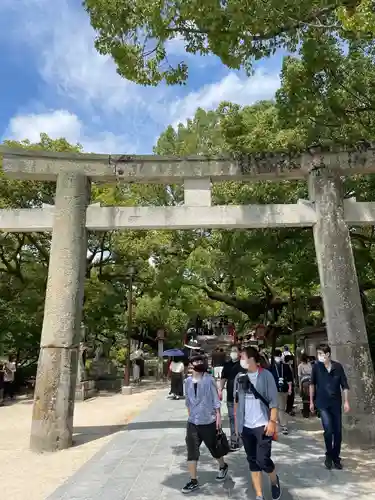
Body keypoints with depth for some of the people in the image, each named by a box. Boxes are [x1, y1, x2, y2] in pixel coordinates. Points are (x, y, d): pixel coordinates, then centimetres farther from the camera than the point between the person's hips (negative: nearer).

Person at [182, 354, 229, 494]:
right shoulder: (188, 381, -1)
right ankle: (193, 481, 16)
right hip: (192, 422, 3)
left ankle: (223, 467, 44)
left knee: (213, 448, 16)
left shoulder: (209, 380, -13)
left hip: (208, 421, -3)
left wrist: (218, 416, -11)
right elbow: (187, 400, 10)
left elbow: (215, 399, -9)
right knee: (191, 451, 2)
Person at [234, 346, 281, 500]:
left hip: (263, 425, -4)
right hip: (246, 427, 4)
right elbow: (237, 401, 9)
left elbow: (273, 401, -9)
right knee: (252, 461, 11)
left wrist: (272, 421, -14)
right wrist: (236, 422, 10)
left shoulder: (265, 375, -11)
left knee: (263, 460, -3)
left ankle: (274, 481, 29)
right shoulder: (239, 377, 1)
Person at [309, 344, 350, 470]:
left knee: (338, 431, 6)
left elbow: (344, 385, 1)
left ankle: (336, 457, 25)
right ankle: (329, 455, 14)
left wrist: (346, 401, -4)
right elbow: (312, 384, 2)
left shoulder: (338, 366, -7)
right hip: (323, 404, -1)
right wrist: (311, 401, 4)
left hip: (336, 403, 1)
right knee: (328, 430, -10)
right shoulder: (316, 366, -8)